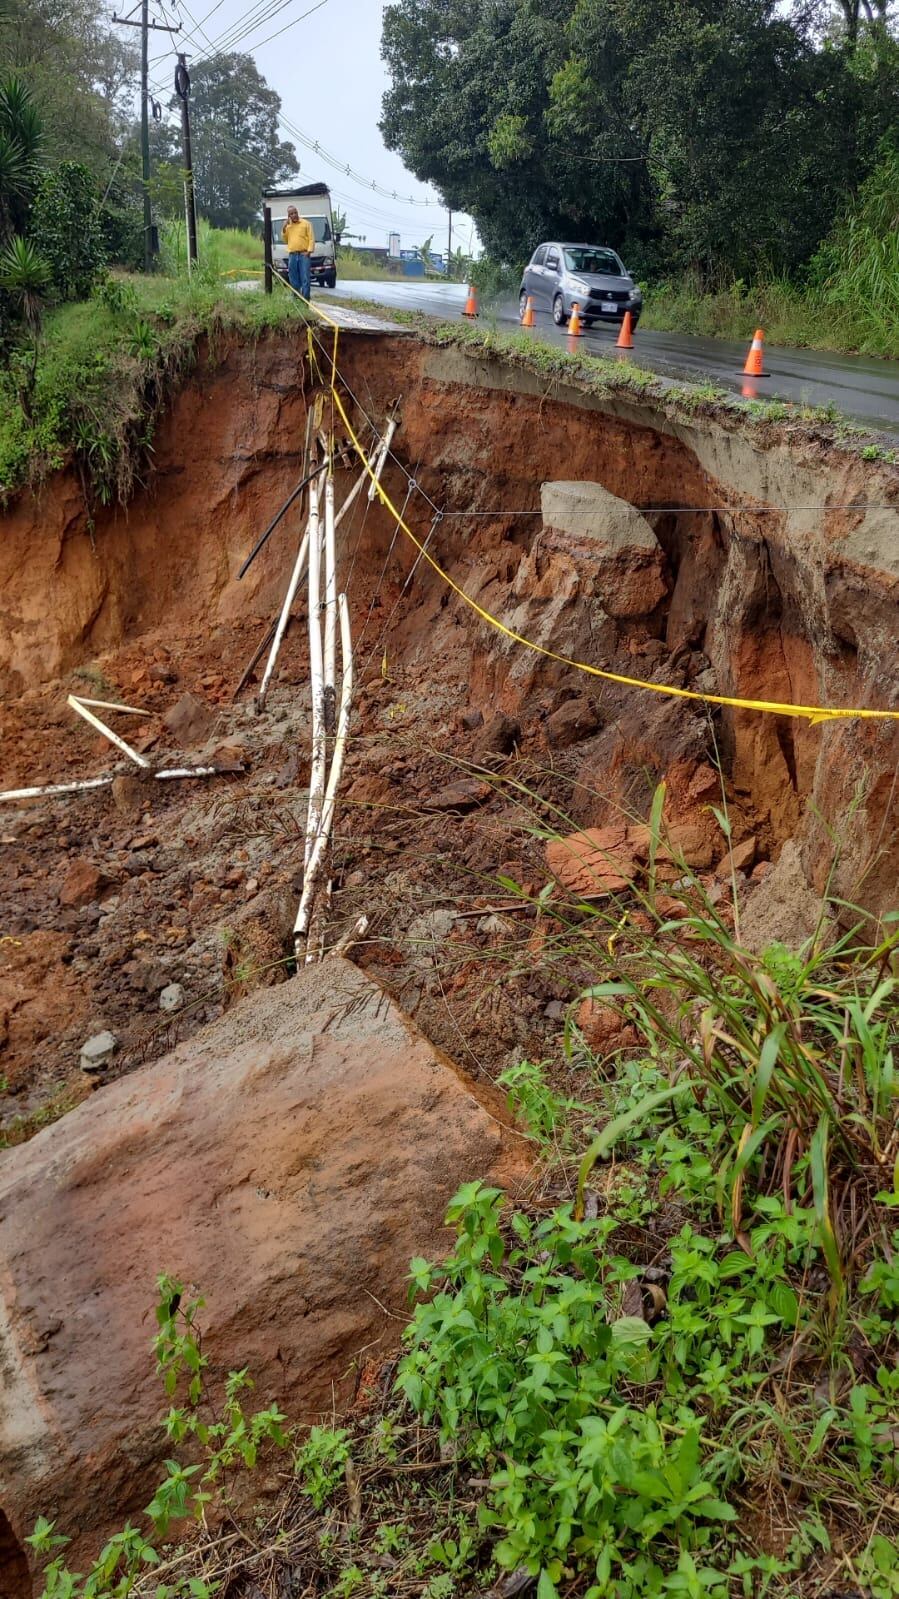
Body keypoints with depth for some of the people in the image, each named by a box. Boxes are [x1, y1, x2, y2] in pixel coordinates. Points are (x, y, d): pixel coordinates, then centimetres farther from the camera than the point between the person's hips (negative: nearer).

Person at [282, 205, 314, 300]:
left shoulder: (306, 223, 5)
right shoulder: (287, 226, 17)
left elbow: (311, 238, 0)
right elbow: (285, 240, 16)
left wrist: (309, 251, -11)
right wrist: (284, 228, 4)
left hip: (303, 254, -4)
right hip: (292, 256, 4)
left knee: (305, 279, -9)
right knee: (294, 280, 5)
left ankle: (305, 299, -9)